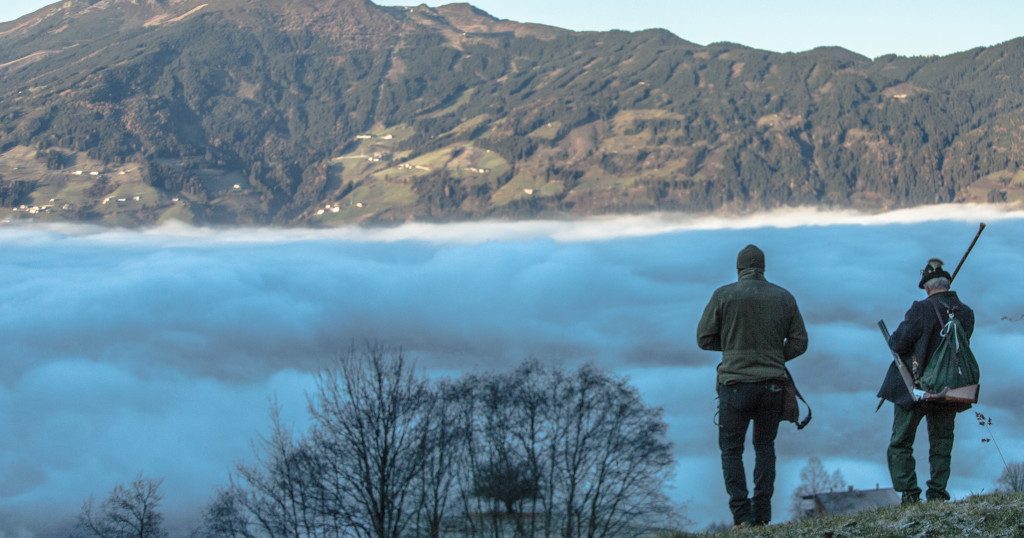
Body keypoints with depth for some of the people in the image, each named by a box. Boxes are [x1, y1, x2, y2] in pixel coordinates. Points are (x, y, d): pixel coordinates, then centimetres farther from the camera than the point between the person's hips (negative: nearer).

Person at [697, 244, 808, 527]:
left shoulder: (723, 295, -5)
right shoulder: (784, 298, 4)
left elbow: (704, 339, -2)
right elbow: (799, 342, 6)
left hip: (736, 383, -3)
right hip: (773, 384, 3)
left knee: (731, 450, 8)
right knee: (765, 446, 18)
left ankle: (741, 513, -2)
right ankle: (762, 513, 11)